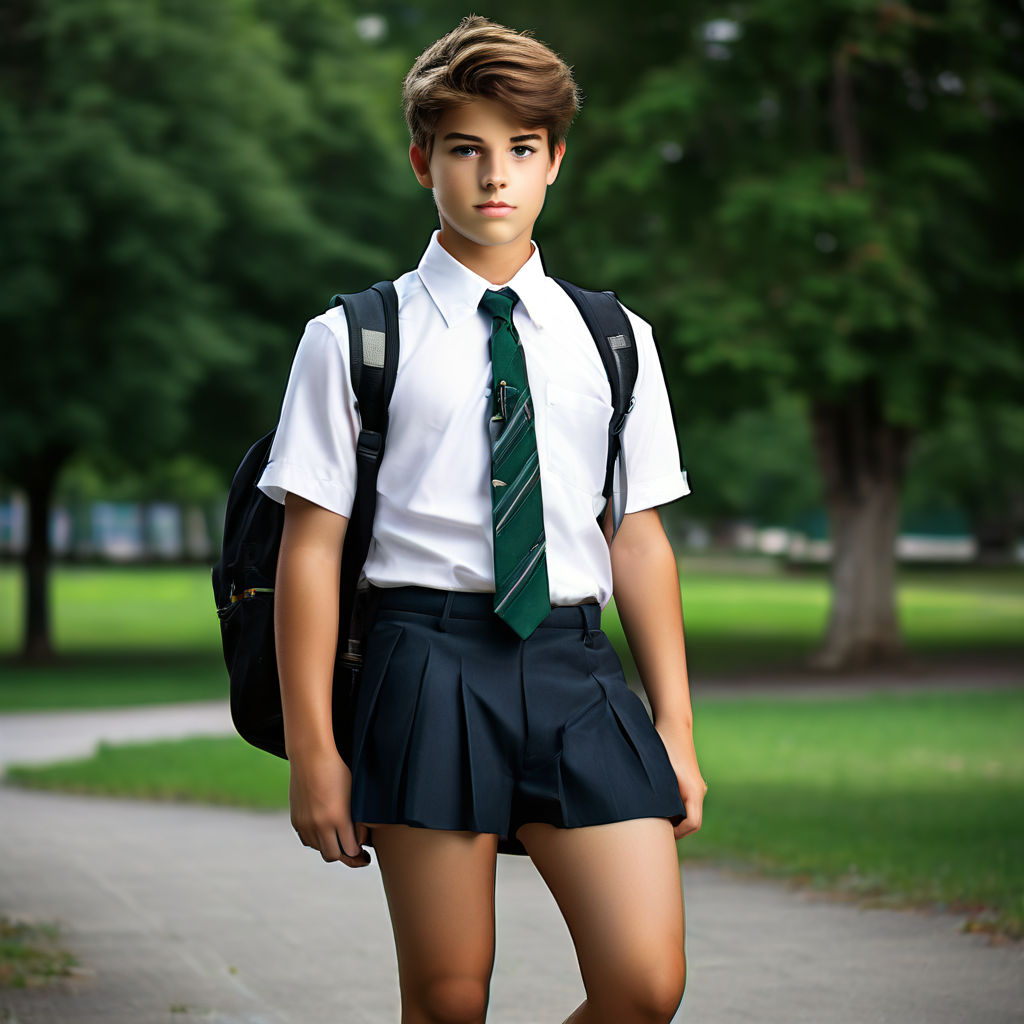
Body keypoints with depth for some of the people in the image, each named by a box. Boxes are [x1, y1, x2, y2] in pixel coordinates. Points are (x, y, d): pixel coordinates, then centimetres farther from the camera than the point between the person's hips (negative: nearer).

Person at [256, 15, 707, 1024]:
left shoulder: (616, 343, 13)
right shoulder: (354, 340, 4)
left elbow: (638, 535, 13)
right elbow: (311, 545, 1)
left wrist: (674, 724, 9)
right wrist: (311, 749, -3)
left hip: (578, 673, 3)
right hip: (432, 664, -2)